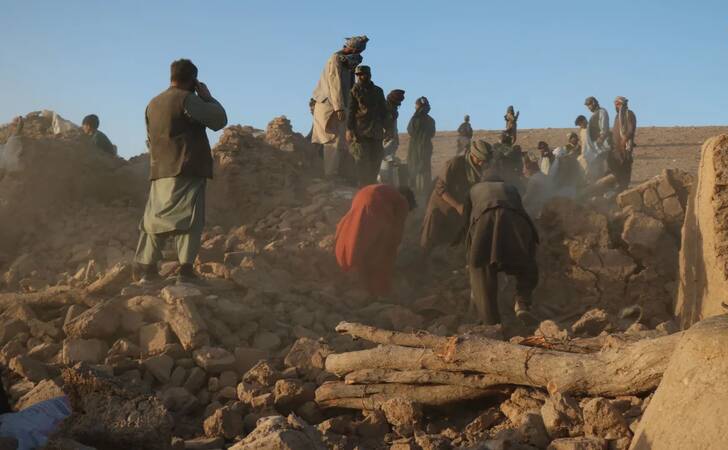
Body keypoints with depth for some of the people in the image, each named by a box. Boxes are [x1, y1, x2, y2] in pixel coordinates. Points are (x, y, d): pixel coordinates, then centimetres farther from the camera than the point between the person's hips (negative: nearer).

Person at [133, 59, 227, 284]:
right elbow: (219, 120, -9)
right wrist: (207, 96, 4)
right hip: (187, 170, -7)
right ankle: (186, 270, -14)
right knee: (189, 218, -6)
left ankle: (145, 270, 10)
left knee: (155, 219, 10)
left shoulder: (153, 103, 18)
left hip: (160, 171, 7)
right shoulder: (186, 99, -7)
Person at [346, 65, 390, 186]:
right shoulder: (355, 91, 6)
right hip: (360, 132, -4)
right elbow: (350, 111, -1)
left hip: (376, 133, 4)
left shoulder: (378, 91, 17)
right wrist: (349, 129, -11)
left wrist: (388, 128, 16)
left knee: (375, 162, 2)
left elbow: (384, 111, 21)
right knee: (362, 162, -8)